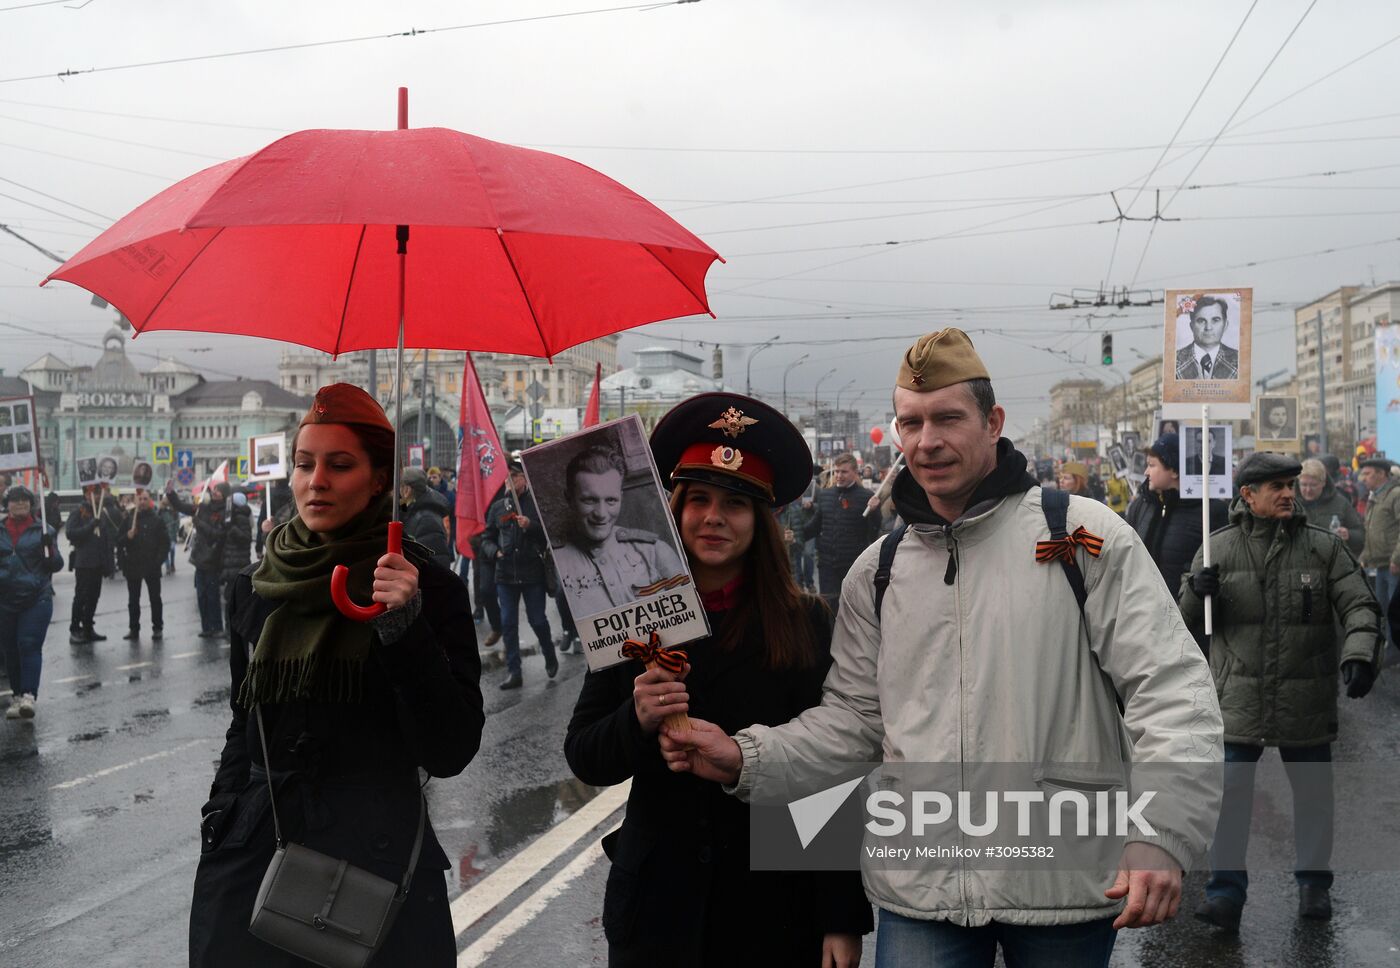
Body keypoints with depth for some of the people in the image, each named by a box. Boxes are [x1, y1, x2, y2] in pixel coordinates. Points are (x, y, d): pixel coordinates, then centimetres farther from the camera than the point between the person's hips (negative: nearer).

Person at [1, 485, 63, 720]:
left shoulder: (44, 531, 3)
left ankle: (29, 696, -21)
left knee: (30, 646, -14)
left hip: (36, 600, -3)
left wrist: (48, 547, -15)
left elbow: (56, 566, 1)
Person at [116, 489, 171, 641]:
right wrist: (127, 536, -16)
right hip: (132, 565, 2)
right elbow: (119, 540, 4)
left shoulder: (156, 519, 0)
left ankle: (157, 628, 11)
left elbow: (165, 542, -1)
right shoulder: (128, 518, 4)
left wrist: (159, 560, -10)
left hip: (152, 566, -2)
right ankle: (133, 628, 13)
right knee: (133, 600, 7)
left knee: (155, 598, 4)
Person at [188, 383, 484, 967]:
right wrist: (218, 823, 8)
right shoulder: (257, 587, 5)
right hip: (252, 855, 4)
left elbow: (450, 753, -14)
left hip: (376, 854, -3)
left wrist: (405, 627, -22)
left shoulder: (428, 587, -7)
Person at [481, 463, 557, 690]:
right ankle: (514, 672, 10)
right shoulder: (497, 507, 9)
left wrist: (531, 525, -23)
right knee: (508, 623, 3)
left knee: (537, 620, 4)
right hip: (505, 574, 4)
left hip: (533, 572, -3)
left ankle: (550, 658, 30)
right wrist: (495, 551, -5)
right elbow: (487, 538, 15)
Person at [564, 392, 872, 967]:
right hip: (657, 902, 2)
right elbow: (584, 759, 1)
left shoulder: (807, 624, -5)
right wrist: (637, 721, -20)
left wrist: (844, 918, -8)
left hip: (777, 905, -1)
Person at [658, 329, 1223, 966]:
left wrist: (1160, 835, -19)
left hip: (1064, 884, -2)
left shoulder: (1086, 536, -4)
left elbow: (1171, 687, -8)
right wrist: (746, 759, -3)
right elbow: (853, 718, 12)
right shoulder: (877, 573, 9)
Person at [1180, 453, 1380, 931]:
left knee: (1312, 789, 12)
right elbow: (1189, 620, 7)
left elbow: (1359, 605, -3)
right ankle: (1226, 890, 4)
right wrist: (1196, 591, -16)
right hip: (1239, 694, -1)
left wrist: (1359, 654, -22)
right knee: (1229, 789, -5)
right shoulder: (1219, 549, 2)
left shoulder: (1324, 547, 1)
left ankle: (1314, 882, 30)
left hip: (1306, 697, 1)